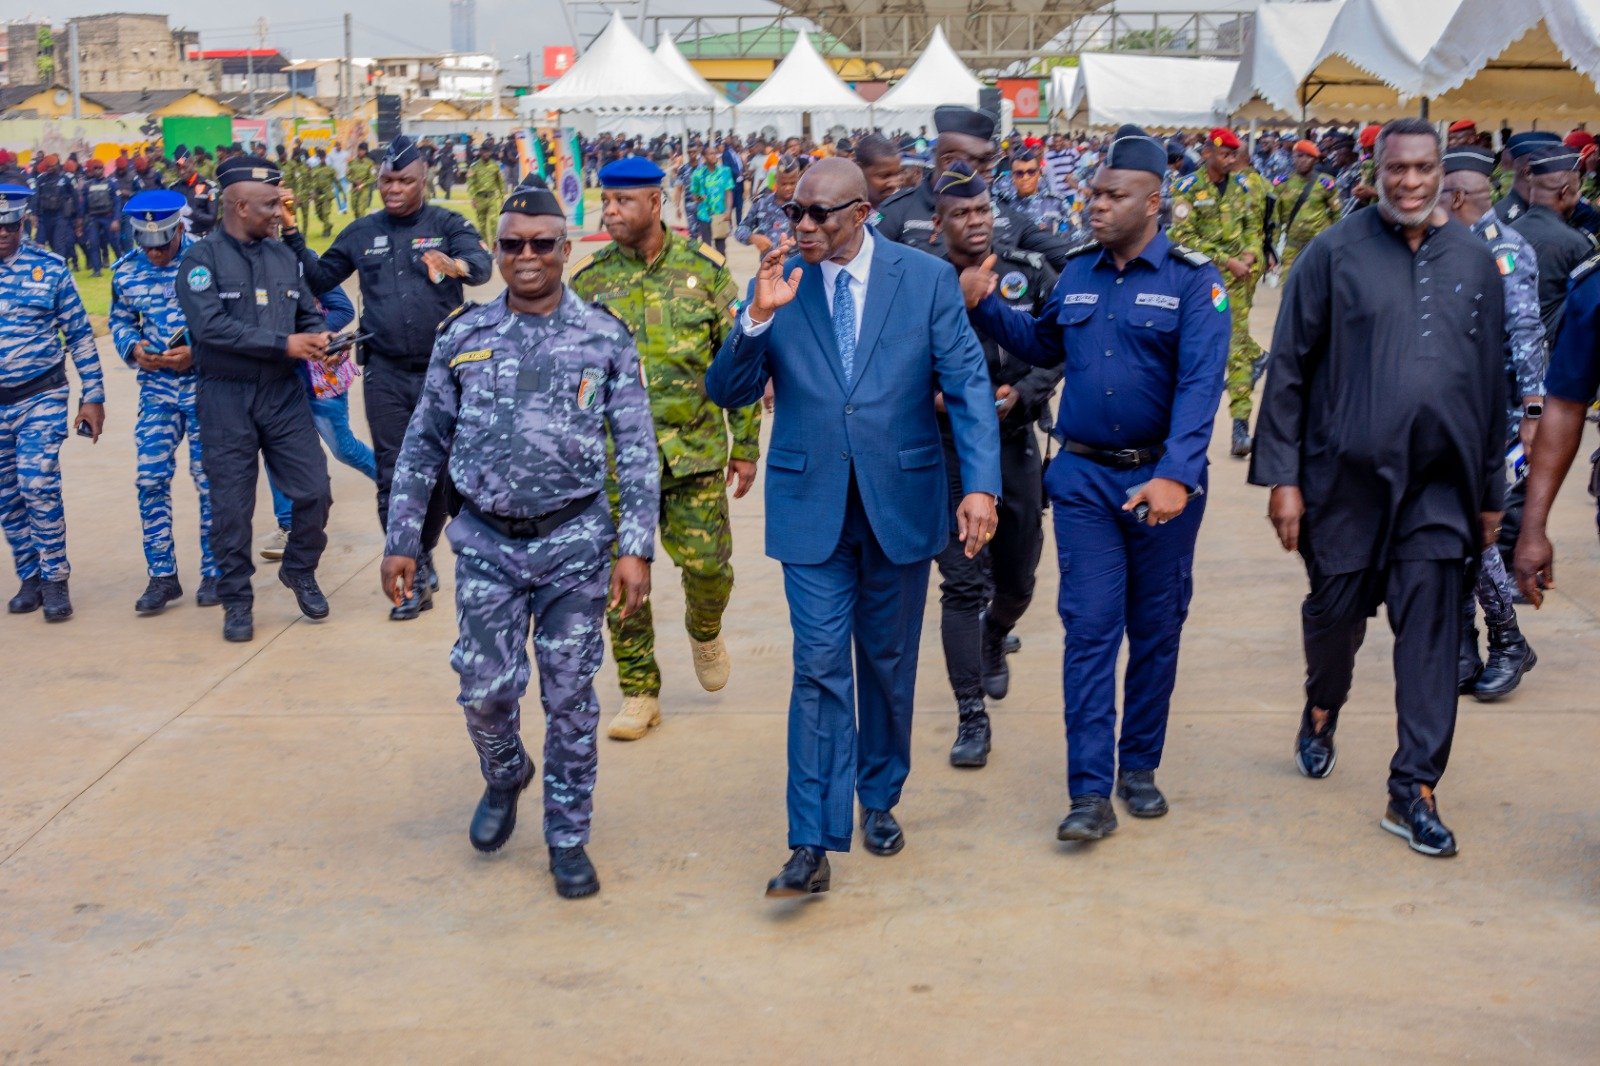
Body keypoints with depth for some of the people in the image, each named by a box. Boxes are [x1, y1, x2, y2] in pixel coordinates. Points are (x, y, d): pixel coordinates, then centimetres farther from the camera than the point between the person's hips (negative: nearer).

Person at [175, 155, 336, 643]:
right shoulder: (201, 258, -8)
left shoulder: (283, 255, 9)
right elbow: (211, 326, -20)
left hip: (283, 392, 4)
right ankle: (236, 600, 18)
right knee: (231, 506, 3)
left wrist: (319, 339, -10)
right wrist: (284, 343, -21)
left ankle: (300, 571, 26)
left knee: (314, 489, 1)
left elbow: (309, 313, 14)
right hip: (225, 399, -4)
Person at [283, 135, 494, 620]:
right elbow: (319, 278, 14)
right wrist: (292, 237, 2)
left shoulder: (447, 225, -2)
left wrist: (454, 265, -43)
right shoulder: (363, 233, 8)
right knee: (394, 478, -1)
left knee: (439, 471, 10)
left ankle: (423, 553, 33)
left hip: (443, 370, -2)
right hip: (386, 375, 2)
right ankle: (414, 582, 5)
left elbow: (481, 265, -21)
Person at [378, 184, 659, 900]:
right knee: (486, 688, 0)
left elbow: (637, 451, -2)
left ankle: (568, 838, 22)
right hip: (487, 544, 1)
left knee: (570, 695, 5)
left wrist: (636, 550, -9)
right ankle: (504, 776, 34)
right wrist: (401, 541, 6)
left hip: (575, 542, -1)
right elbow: (423, 446, 8)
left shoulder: (605, 339, -2)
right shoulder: (462, 338, 2)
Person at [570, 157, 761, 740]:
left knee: (708, 565, -2)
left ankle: (703, 628, 33)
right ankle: (639, 693, 17)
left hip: (696, 451, -1)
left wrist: (746, 445, 2)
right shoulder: (588, 280, 2)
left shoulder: (704, 269, 0)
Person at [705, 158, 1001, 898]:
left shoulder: (927, 279, -3)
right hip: (811, 506, 0)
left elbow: (968, 387, -5)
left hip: (900, 500, 1)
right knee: (819, 669, -5)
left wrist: (980, 484, -17)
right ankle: (814, 844, -3)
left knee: (888, 663, 14)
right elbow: (727, 392, -2)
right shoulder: (777, 283, 0)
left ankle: (879, 800, 35)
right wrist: (758, 317, -19)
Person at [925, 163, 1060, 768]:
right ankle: (971, 718, 1)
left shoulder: (1030, 275, 1)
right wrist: (935, 397, -17)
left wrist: (1021, 393, -14)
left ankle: (993, 644, 50)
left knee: (1017, 579, 16)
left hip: (1015, 444, 3)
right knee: (963, 583, -7)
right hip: (948, 448, -3)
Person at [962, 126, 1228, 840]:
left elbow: (1200, 385, -18)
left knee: (1155, 631, 10)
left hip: (1163, 480, -2)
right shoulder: (1076, 273, 6)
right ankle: (1090, 792, 0)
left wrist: (1175, 475, -30)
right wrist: (986, 306, 6)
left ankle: (1139, 767, 27)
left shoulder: (1193, 281, -8)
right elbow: (1043, 347, 21)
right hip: (1084, 478, 2)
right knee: (1090, 628, -2)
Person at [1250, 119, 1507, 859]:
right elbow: (1288, 369, -2)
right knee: (1336, 610, 13)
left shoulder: (1474, 262, 7)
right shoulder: (1335, 254, -2)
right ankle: (1322, 711, 43)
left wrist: (1491, 492, 13)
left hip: (1441, 485, 2)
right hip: (1347, 475, -2)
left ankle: (1414, 790, 6)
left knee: (1429, 632, -1)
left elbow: (1491, 381, 12)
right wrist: (1282, 475, -6)